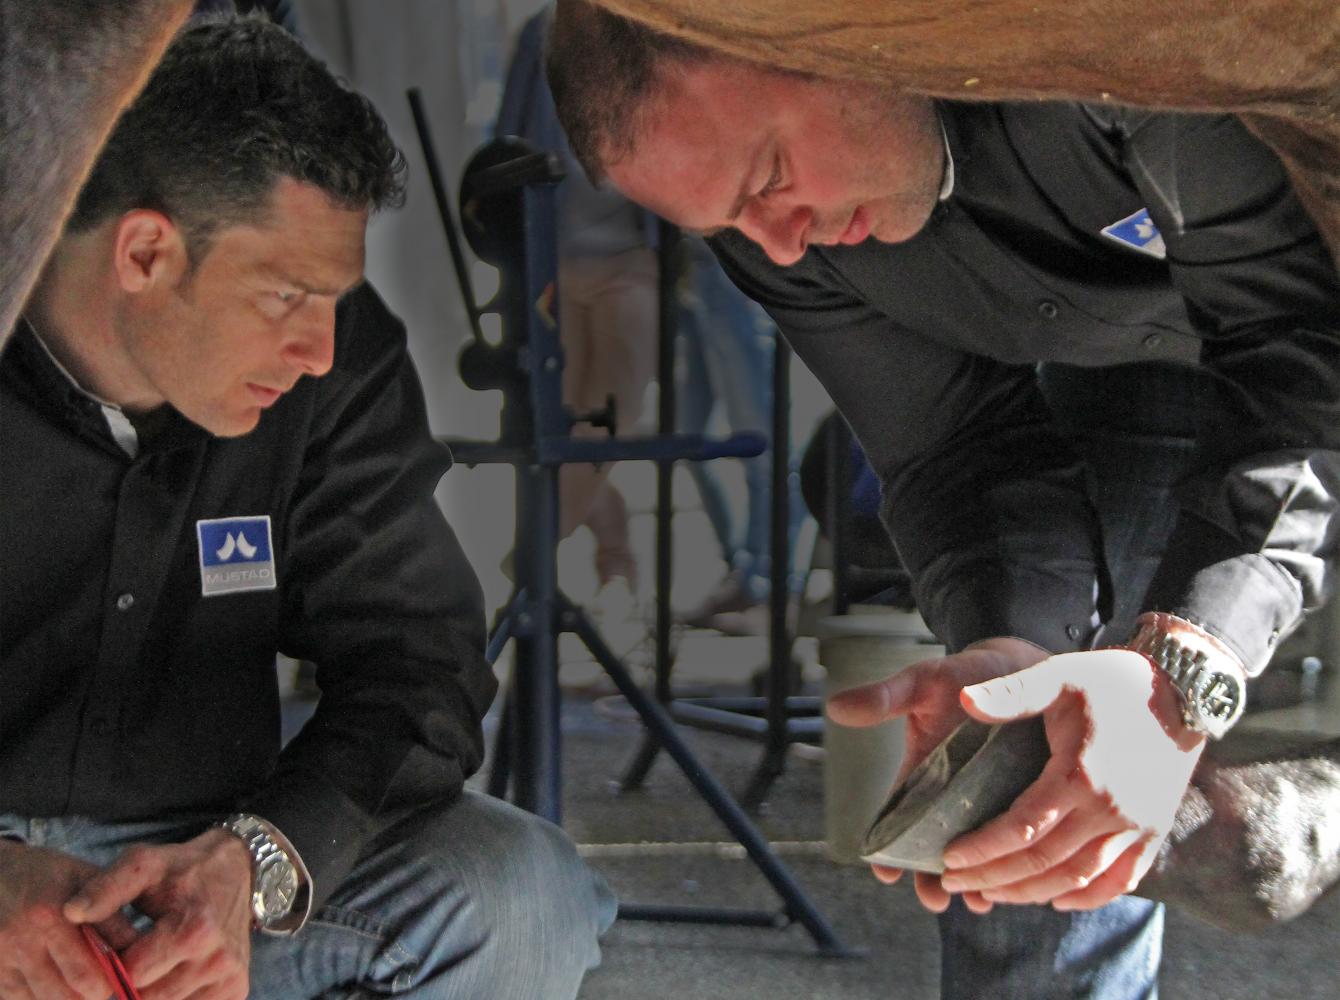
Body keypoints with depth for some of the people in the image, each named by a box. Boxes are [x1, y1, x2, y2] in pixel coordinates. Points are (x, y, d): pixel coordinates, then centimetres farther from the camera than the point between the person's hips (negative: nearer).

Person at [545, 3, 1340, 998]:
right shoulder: (774, 225, -20)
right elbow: (962, 448, -13)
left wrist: (1181, 667, -48)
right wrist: (1003, 650, -35)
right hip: (1130, 383, 4)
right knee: (1037, 839, -5)